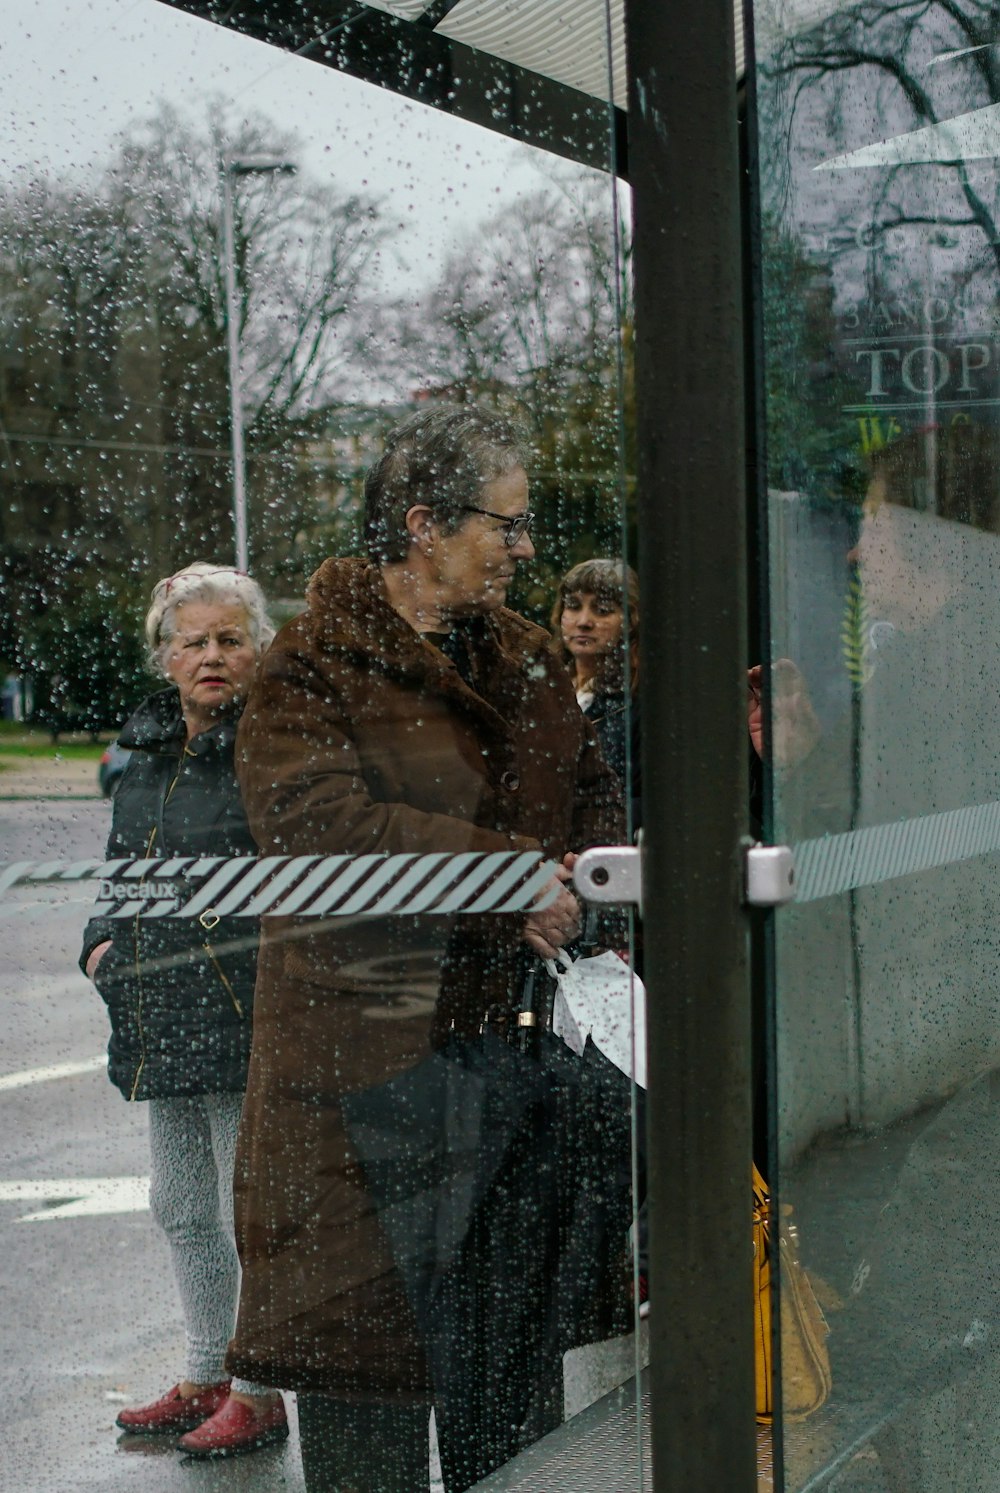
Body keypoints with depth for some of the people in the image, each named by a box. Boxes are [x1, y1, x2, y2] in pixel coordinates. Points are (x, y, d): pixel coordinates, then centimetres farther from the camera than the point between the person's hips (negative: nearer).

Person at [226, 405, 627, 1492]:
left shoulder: (524, 657, 15)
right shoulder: (312, 664, -7)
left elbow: (590, 794, 19)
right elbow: (312, 816, -22)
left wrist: (582, 871, -6)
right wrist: (512, 872, -24)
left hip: (512, 1027, 7)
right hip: (370, 1041, -6)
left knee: (517, 1321, 14)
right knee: (366, 1314, -2)